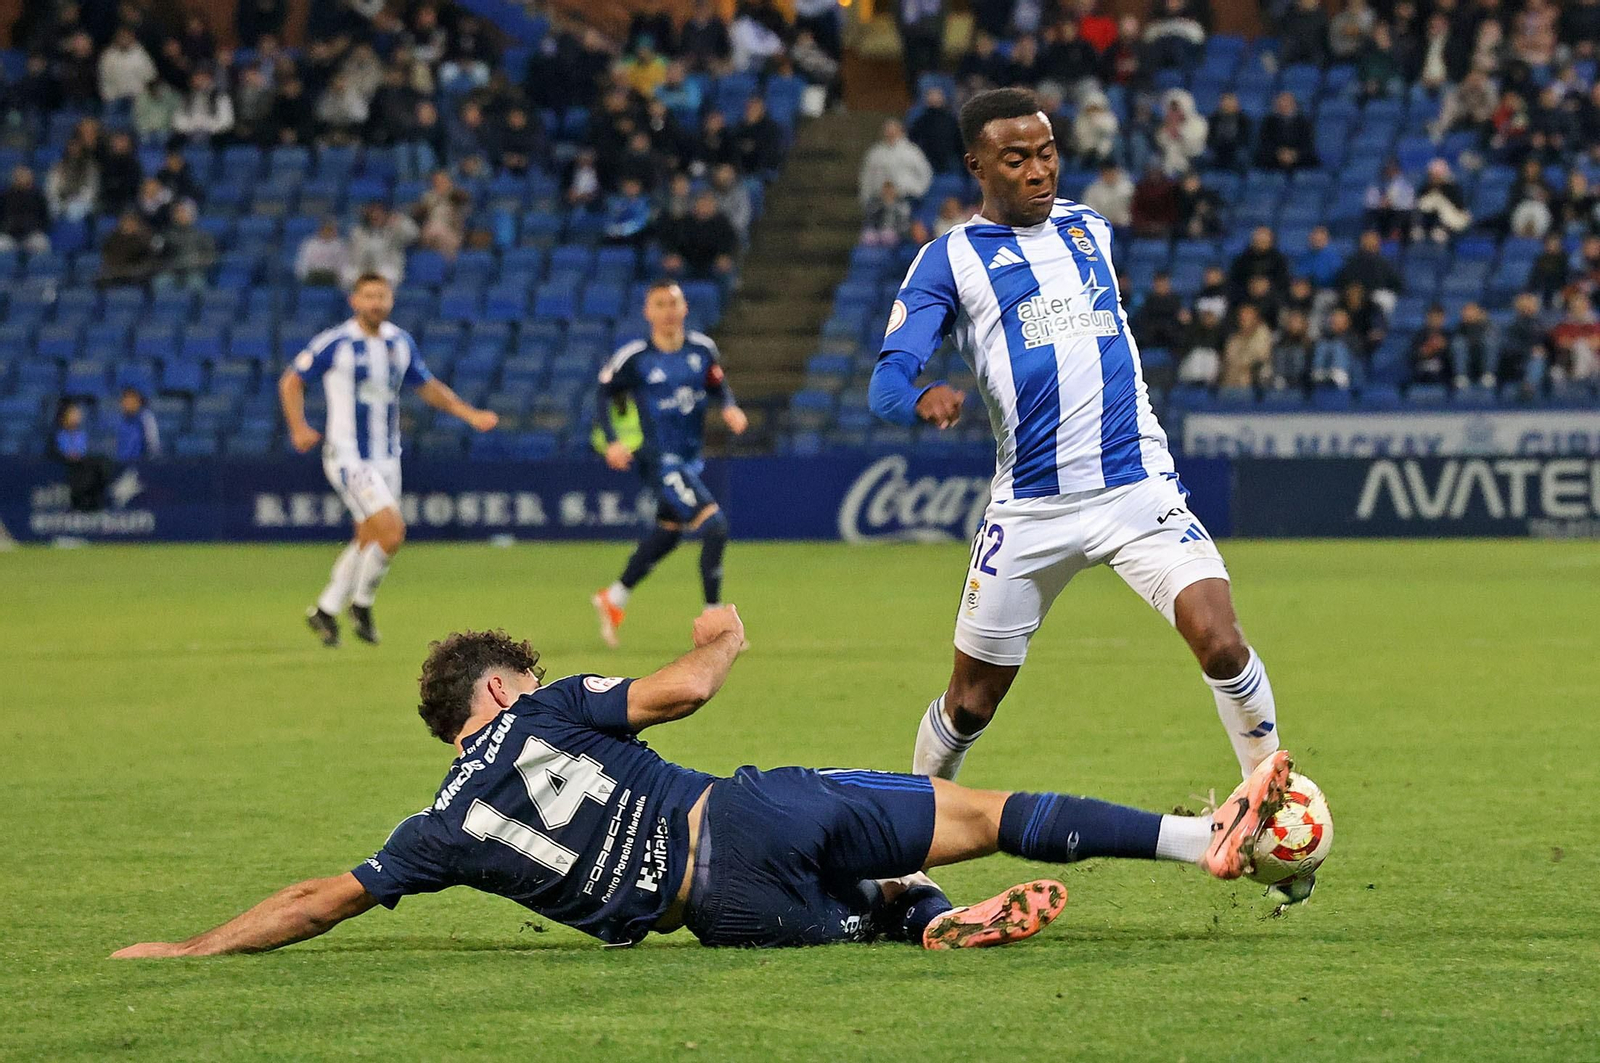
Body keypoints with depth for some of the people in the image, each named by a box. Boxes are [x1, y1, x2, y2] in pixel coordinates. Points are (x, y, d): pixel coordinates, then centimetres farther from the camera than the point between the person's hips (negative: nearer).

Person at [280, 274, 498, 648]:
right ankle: (362, 602, 4)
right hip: (348, 457, -7)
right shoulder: (335, 343, -11)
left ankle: (325, 610, 27)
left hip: (386, 458, 7)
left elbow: (429, 388, 19)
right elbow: (291, 381, -2)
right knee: (392, 531, -18)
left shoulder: (401, 342, 6)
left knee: (369, 540, 12)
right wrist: (299, 429, -16)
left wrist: (471, 415, 9)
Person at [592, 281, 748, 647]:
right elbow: (603, 396, -1)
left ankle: (614, 598, 45)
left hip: (689, 458, 7)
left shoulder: (702, 349, 1)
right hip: (658, 458, -7)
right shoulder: (634, 357, -11)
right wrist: (612, 441, -13)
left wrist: (730, 408, -6)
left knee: (669, 531, 23)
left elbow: (719, 385, 15)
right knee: (714, 525, -19)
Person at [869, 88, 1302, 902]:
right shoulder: (949, 260, 1)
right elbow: (886, 380, -8)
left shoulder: (1090, 231, 14)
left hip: (1137, 486, 2)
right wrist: (924, 397, -30)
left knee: (1222, 643, -19)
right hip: (1029, 508, -2)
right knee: (972, 701, 6)